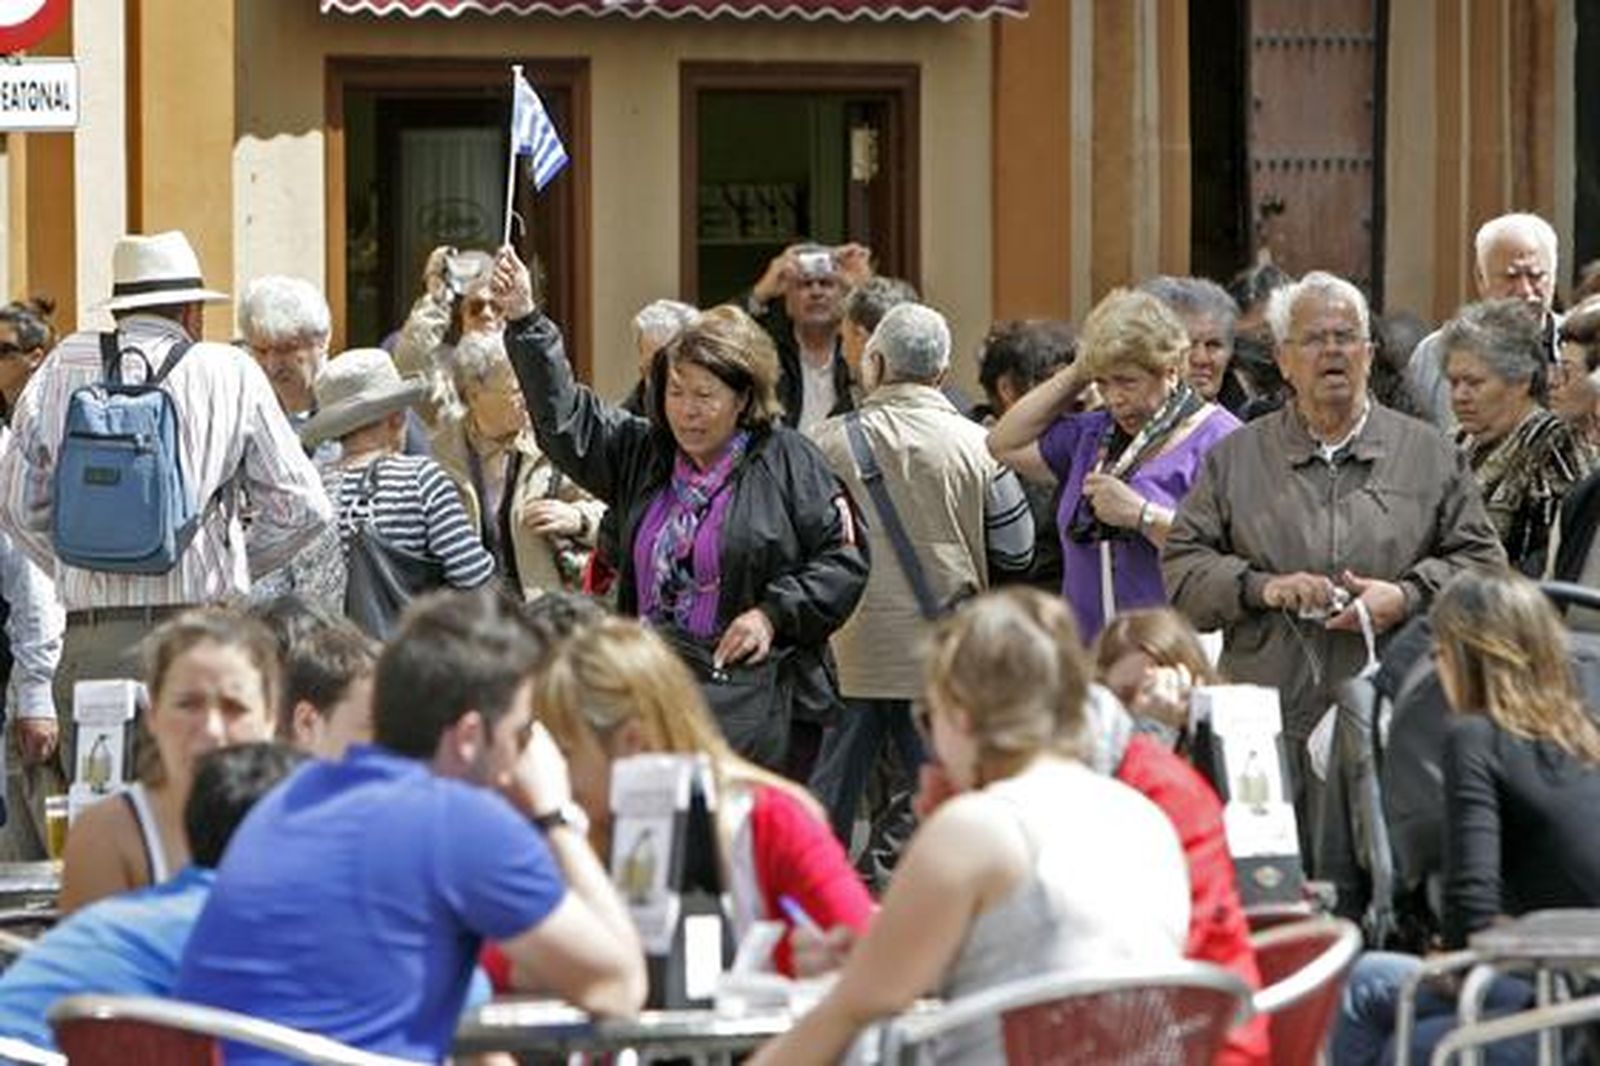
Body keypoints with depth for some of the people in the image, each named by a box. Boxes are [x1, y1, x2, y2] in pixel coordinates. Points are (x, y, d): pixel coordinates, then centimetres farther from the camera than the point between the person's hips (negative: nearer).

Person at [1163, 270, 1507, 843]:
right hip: (1266, 726, 0)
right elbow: (1182, 565, 9)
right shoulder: (1236, 458, 13)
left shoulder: (1429, 454, 12)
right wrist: (1261, 588, -8)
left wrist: (1407, 597, -7)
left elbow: (1481, 560, 10)